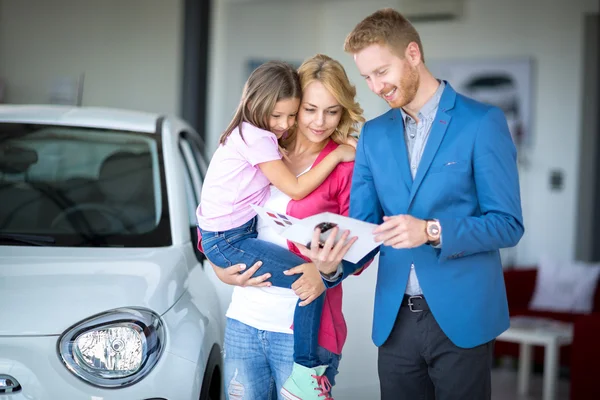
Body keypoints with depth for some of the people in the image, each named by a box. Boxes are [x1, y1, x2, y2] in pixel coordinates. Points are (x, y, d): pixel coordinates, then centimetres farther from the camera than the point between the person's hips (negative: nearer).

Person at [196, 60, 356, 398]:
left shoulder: (254, 133, 10)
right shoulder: (258, 138, -18)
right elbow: (296, 188, -18)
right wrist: (337, 155, -12)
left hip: (234, 231, 10)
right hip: (228, 242, -10)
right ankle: (304, 372, -10)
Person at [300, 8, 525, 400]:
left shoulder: (482, 122, -7)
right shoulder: (373, 134, 9)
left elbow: (508, 223, -9)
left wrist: (432, 231, -23)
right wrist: (334, 265, -16)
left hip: (461, 316, -4)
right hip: (395, 319, 4)